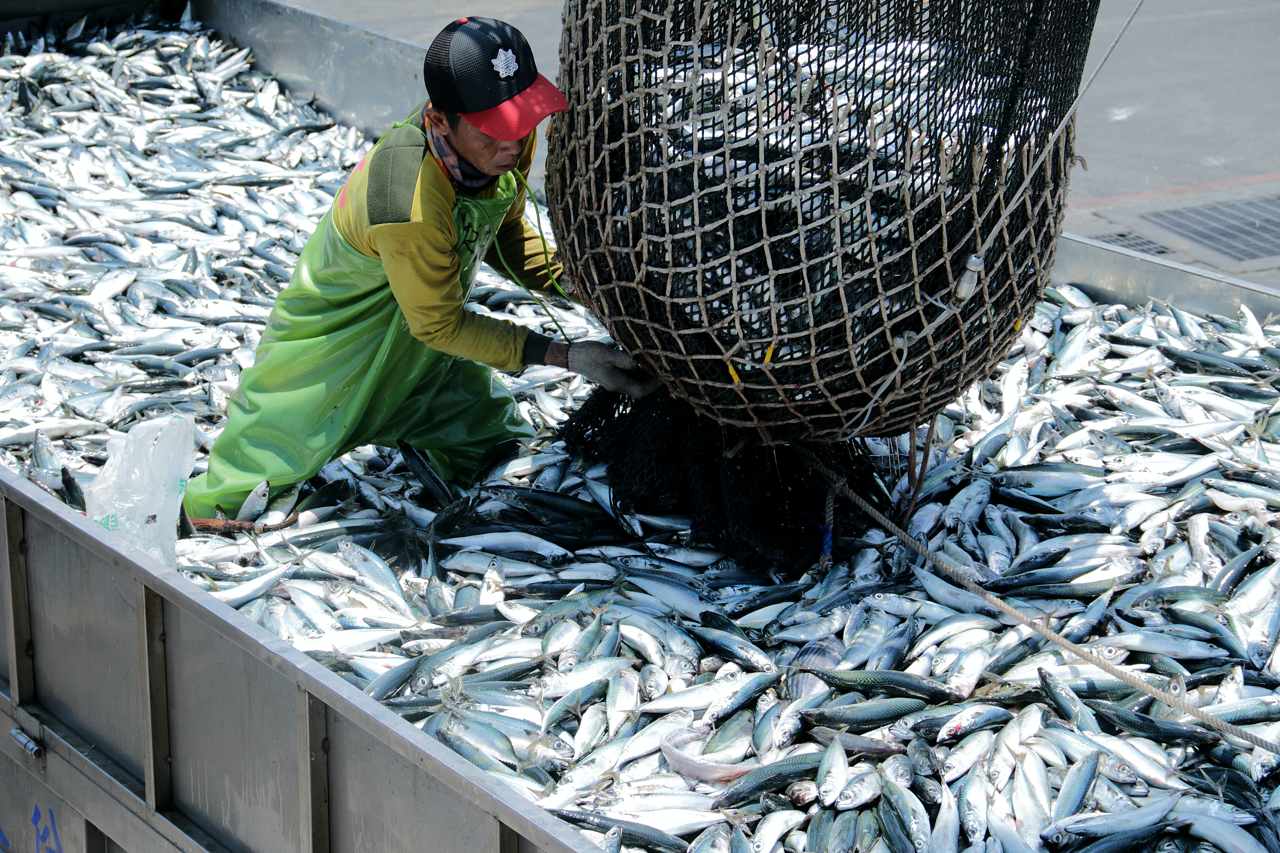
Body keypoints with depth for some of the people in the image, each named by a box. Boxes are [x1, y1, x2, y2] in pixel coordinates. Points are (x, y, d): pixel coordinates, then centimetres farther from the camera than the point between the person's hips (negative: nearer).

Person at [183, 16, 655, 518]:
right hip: (335, 341, -7)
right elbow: (439, 326, -25)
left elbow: (503, 233, 1)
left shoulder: (508, 141, -20)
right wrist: (566, 357, -26)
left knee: (503, 455, 14)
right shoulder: (410, 207, -41)